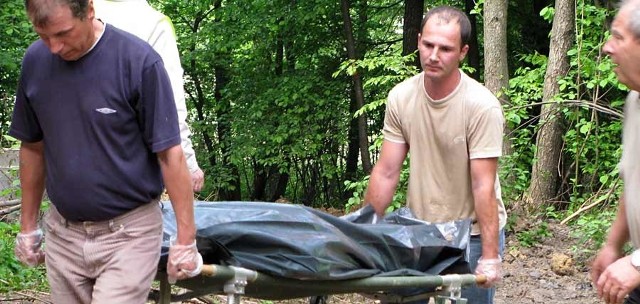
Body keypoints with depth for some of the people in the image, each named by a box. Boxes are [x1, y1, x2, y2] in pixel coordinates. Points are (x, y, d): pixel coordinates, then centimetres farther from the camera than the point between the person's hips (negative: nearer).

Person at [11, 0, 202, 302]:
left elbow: (170, 154, -13)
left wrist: (185, 238, -13)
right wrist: (28, 225, 14)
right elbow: (32, 147, 12)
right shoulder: (35, 61, 0)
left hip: (128, 233, -5)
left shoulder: (139, 61, -16)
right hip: (63, 232, 5)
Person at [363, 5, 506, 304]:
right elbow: (385, 173, -1)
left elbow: (483, 186, -20)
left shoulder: (482, 106, -18)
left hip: (473, 233, -4)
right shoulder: (400, 98, -6)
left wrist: (490, 257, -23)